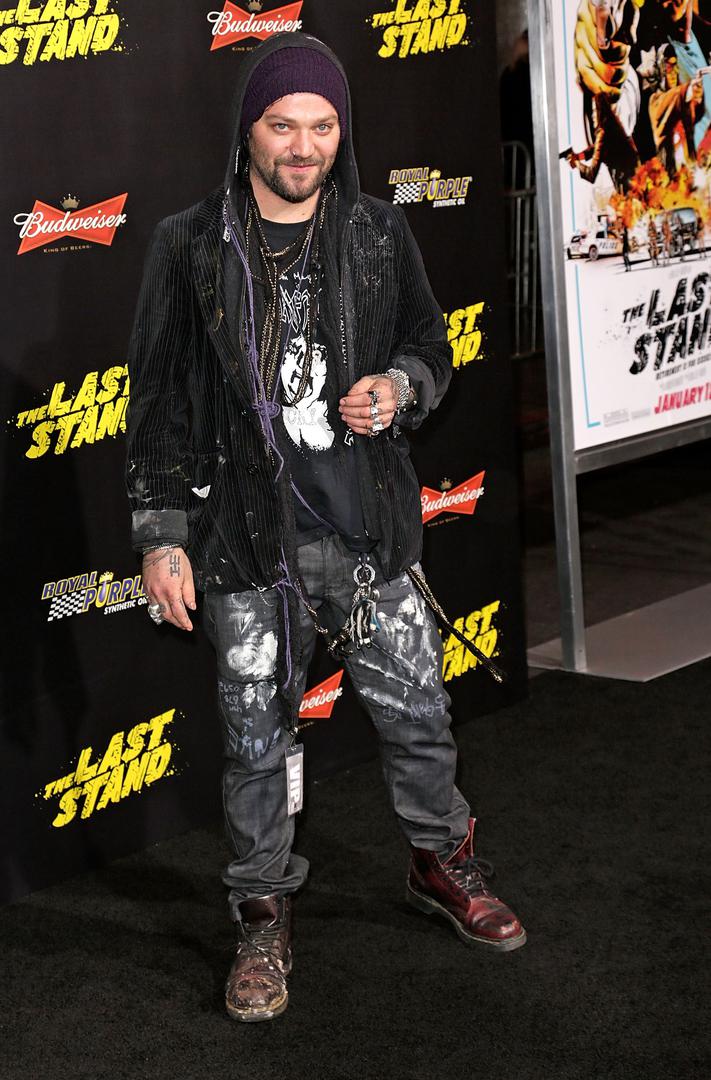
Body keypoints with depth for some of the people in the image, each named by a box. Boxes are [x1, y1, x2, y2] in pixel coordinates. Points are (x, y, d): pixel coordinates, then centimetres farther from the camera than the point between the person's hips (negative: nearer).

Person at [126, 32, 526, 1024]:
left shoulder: (379, 236, 2)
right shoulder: (192, 248, -3)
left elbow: (432, 348, 15)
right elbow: (159, 404, 0)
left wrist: (400, 387, -8)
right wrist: (162, 534, -4)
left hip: (369, 530, 2)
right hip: (248, 537, -2)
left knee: (417, 714, 12)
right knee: (258, 742, 7)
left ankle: (442, 864, 37)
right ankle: (264, 915, 24)